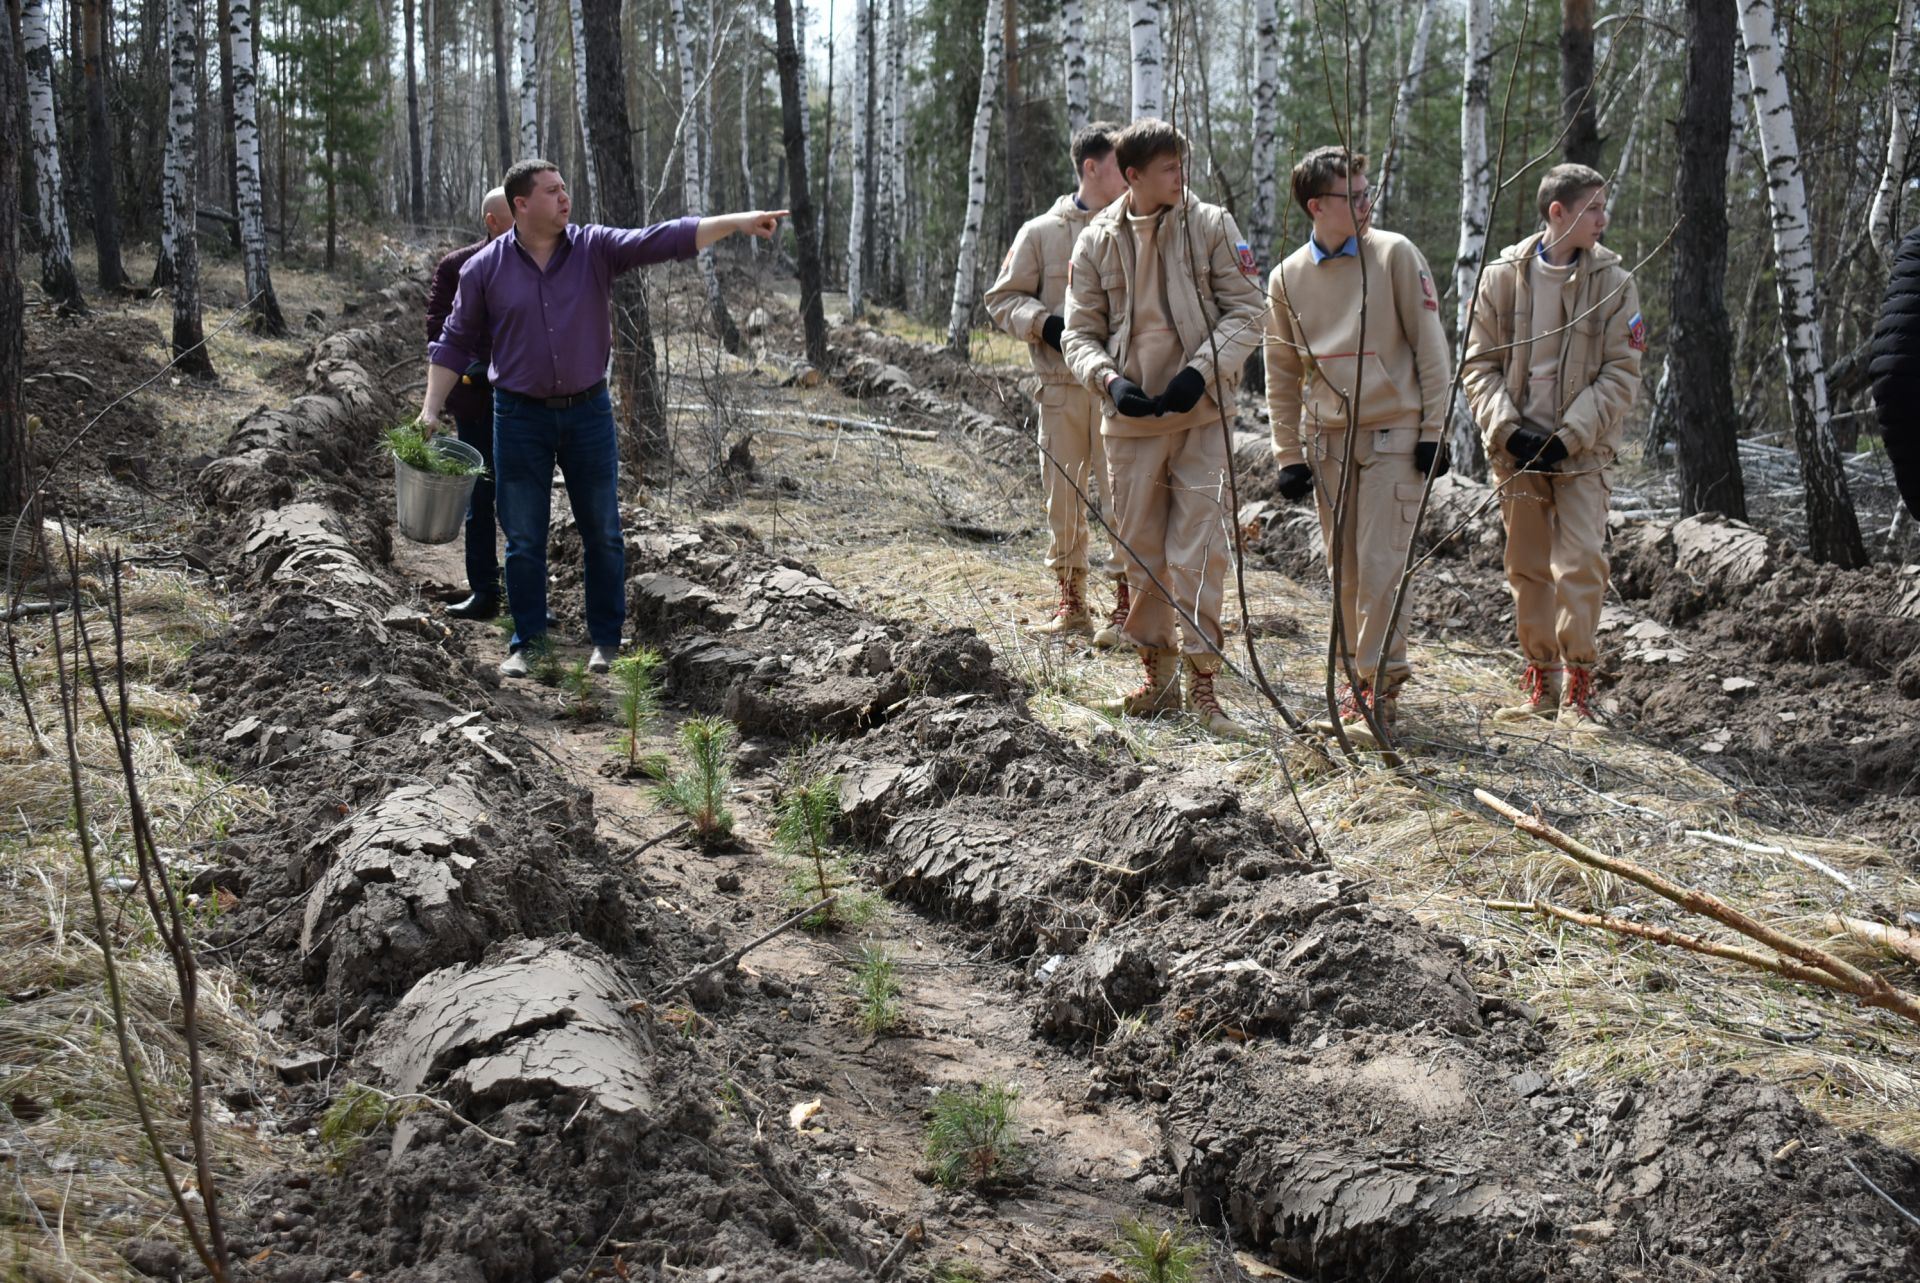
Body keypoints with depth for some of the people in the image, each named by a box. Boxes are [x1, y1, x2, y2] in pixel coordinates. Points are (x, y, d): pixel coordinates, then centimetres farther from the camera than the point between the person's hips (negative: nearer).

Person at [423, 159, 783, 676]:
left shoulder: (596, 247, -2)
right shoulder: (485, 268, -2)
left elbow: (663, 239, -13)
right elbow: (455, 343, 4)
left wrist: (735, 223, -24)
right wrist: (431, 409, -2)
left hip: (588, 411, 1)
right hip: (520, 417, -1)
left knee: (602, 535, 7)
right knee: (523, 540, 5)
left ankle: (607, 641, 19)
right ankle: (526, 643, 17)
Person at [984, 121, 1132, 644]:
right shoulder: (1042, 233, 3)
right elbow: (1003, 297, 7)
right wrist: (1044, 323, -9)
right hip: (1061, 386, 1)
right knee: (1064, 495, 9)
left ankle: (1126, 604, 8)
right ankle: (1071, 603, 21)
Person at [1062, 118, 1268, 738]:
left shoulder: (1210, 226, -1)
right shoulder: (1097, 240, 4)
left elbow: (1246, 310, -1)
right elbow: (1080, 333, 7)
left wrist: (1202, 369, -15)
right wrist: (1108, 380, -12)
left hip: (1200, 412, -2)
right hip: (1131, 417, 2)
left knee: (1200, 545, -8)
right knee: (1139, 548, 9)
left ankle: (1201, 678, -1)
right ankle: (1157, 675, 22)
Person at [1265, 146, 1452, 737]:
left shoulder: (1395, 255, -5)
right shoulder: (1288, 278, 4)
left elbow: (1430, 347, -2)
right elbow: (1282, 375, 11)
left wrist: (1433, 432, -6)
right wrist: (1288, 455, 7)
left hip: (1393, 435, -3)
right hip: (1327, 440, 4)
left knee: (1380, 565, -9)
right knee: (1343, 570, 9)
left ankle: (1381, 682, 1)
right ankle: (1357, 676, 22)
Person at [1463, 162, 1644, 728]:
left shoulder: (1613, 281, -1)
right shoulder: (1503, 275, 2)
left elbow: (1621, 373, -2)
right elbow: (1479, 364, 4)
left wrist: (1570, 436, -12)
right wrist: (1507, 428, -9)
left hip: (1581, 450, -2)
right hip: (1516, 449, 2)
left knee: (1581, 561, -12)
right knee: (1527, 567, 9)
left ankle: (1576, 689, -3)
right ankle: (1539, 679, 22)